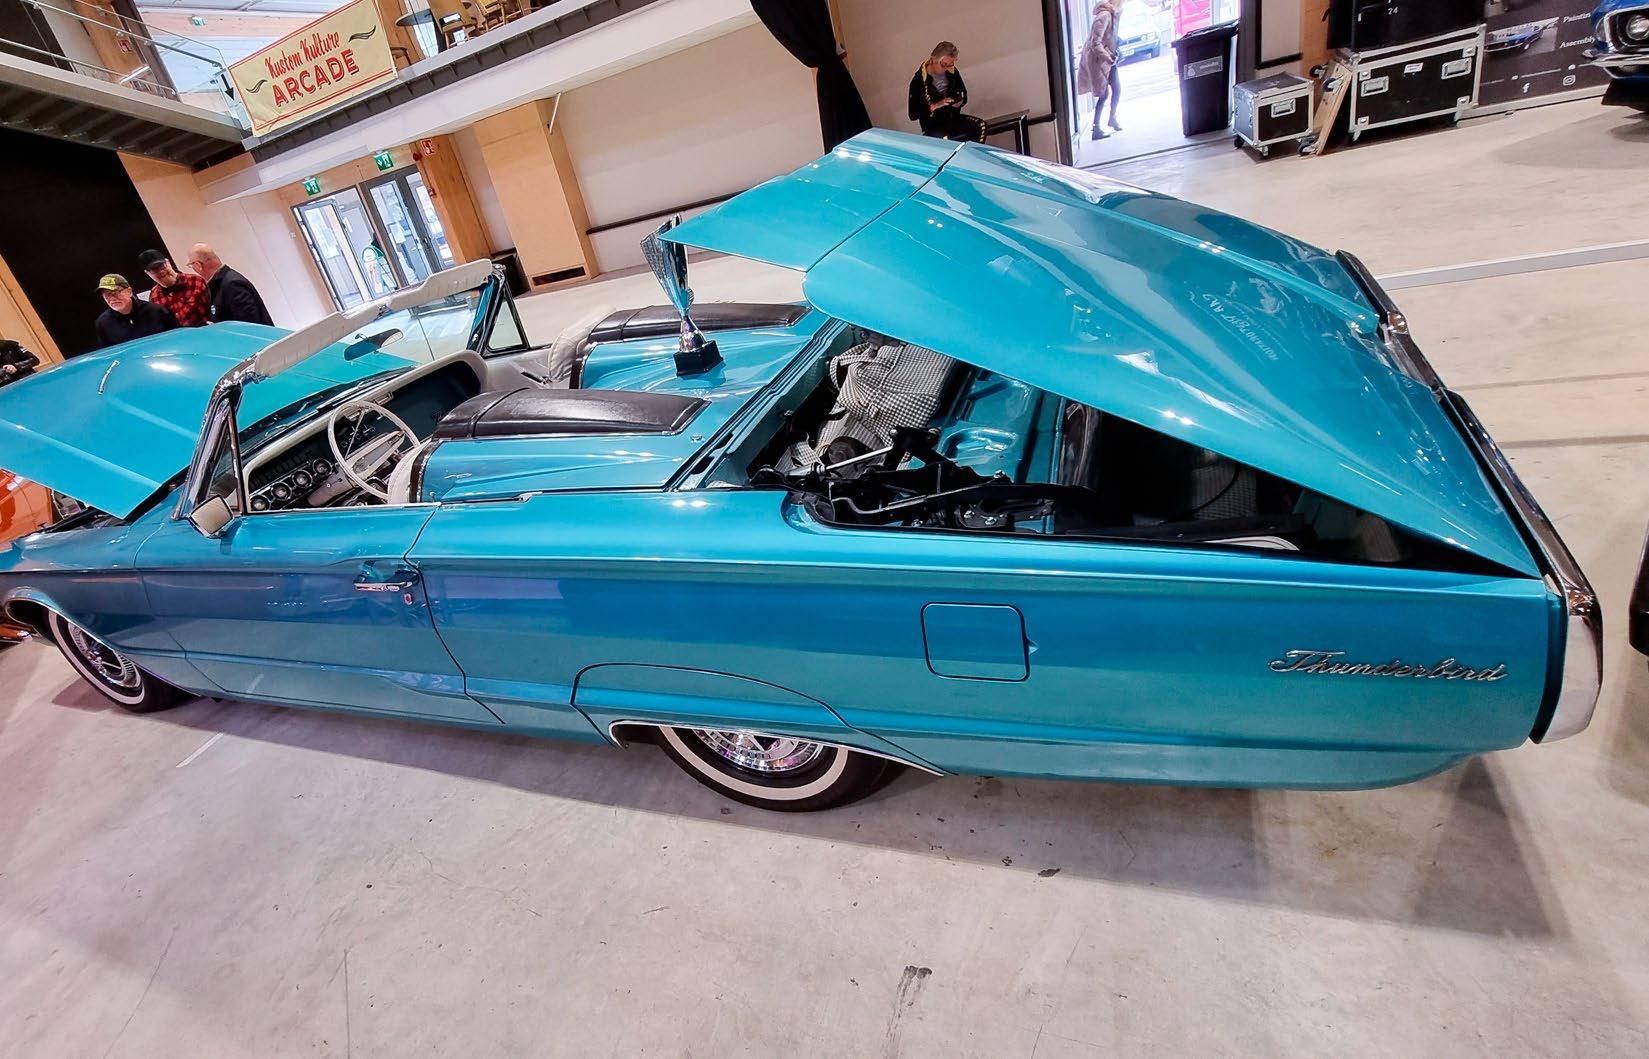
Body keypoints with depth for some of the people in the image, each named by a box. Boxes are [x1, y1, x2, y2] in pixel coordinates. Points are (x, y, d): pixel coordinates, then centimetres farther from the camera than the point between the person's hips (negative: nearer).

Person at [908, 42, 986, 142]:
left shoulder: (952, 72, 3)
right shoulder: (919, 80, -14)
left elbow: (964, 95, 17)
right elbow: (913, 114, -15)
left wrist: (960, 102, -8)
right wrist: (936, 106, -24)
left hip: (953, 118, 5)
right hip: (932, 126, -5)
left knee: (980, 125, -19)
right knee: (944, 138, -38)